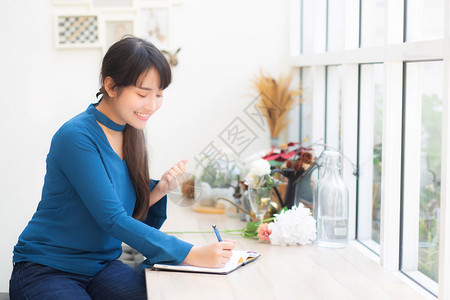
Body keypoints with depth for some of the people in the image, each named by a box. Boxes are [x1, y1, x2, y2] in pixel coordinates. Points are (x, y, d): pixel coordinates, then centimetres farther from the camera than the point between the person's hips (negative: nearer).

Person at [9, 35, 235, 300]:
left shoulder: (131, 135, 6)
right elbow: (112, 219, -25)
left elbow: (135, 218, 9)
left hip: (102, 266, 6)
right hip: (45, 269, -6)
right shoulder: (76, 137, -18)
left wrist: (157, 193, -12)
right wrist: (190, 254, -30)